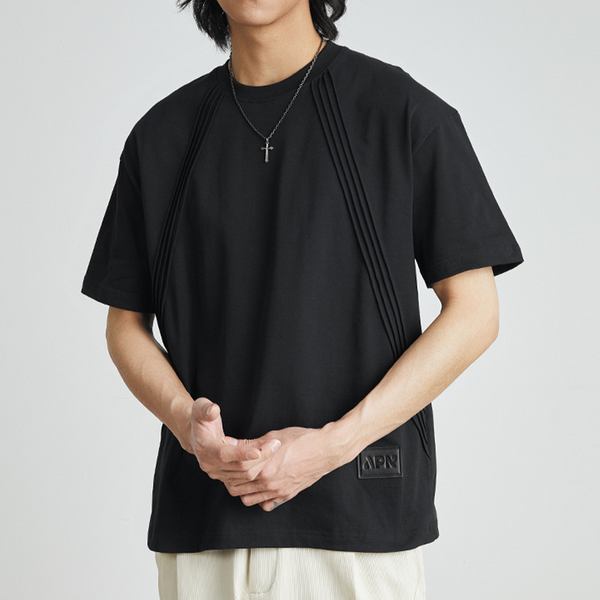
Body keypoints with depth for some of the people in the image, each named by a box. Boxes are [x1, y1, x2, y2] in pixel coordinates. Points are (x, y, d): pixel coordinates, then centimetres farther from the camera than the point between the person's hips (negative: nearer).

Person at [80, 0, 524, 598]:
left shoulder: (401, 108, -2)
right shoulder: (162, 133, 9)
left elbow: (473, 313, -3)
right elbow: (125, 324, 13)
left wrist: (334, 443, -13)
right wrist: (186, 420, -8)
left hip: (360, 510, -2)